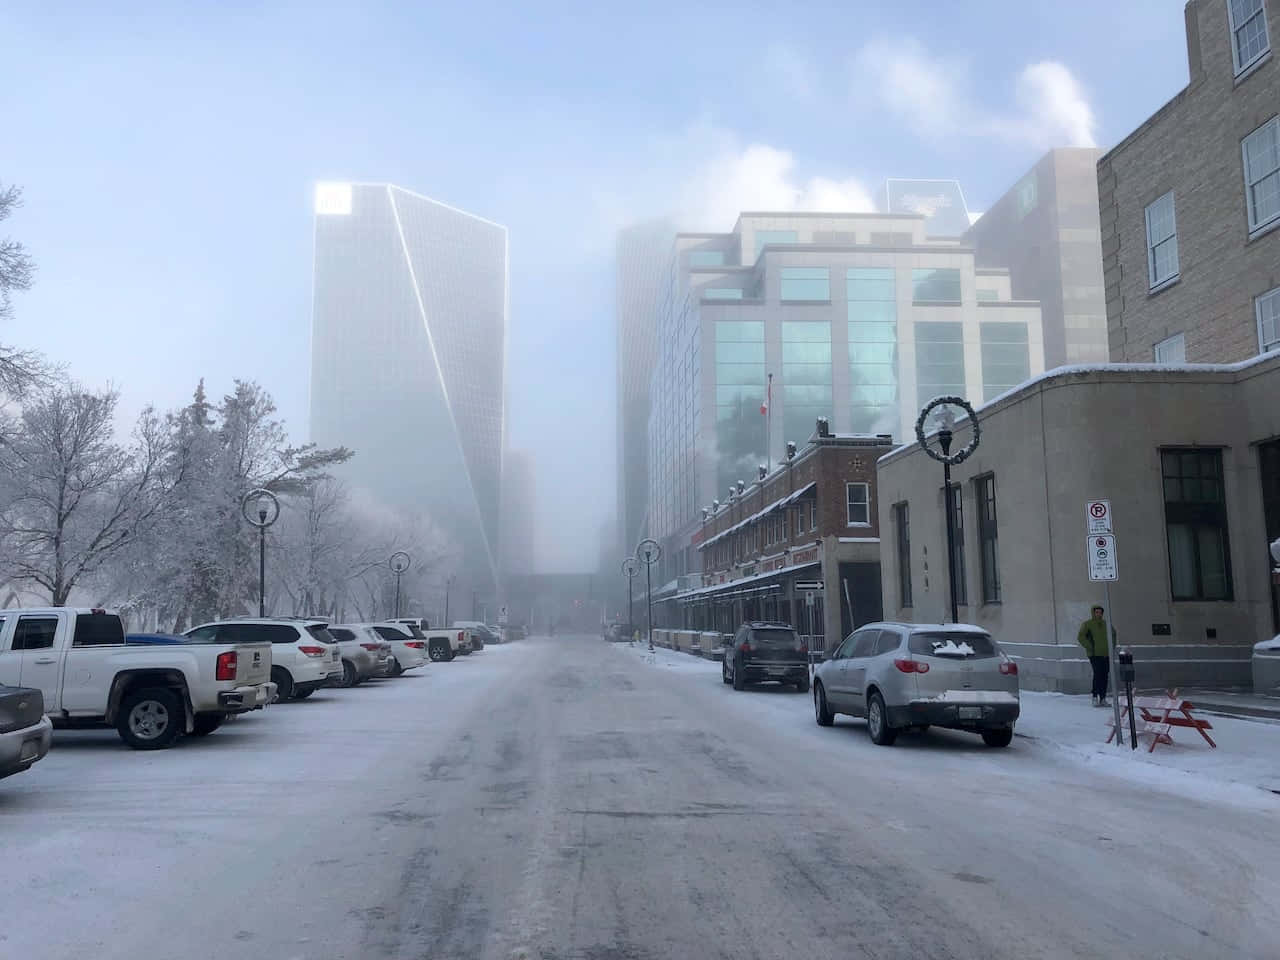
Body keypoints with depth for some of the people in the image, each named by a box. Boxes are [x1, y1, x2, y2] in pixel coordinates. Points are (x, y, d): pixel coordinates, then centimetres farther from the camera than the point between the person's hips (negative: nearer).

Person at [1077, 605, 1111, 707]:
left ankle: (1103, 699, 11)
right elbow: (1080, 637, -10)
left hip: (1106, 654, 5)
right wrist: (1090, 648, -13)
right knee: (1097, 674, -16)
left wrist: (1111, 646, 15)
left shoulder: (1105, 623, 11)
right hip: (1094, 655, -5)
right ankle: (1095, 697, -8)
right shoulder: (1087, 624, -3)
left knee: (1105, 676, 4)